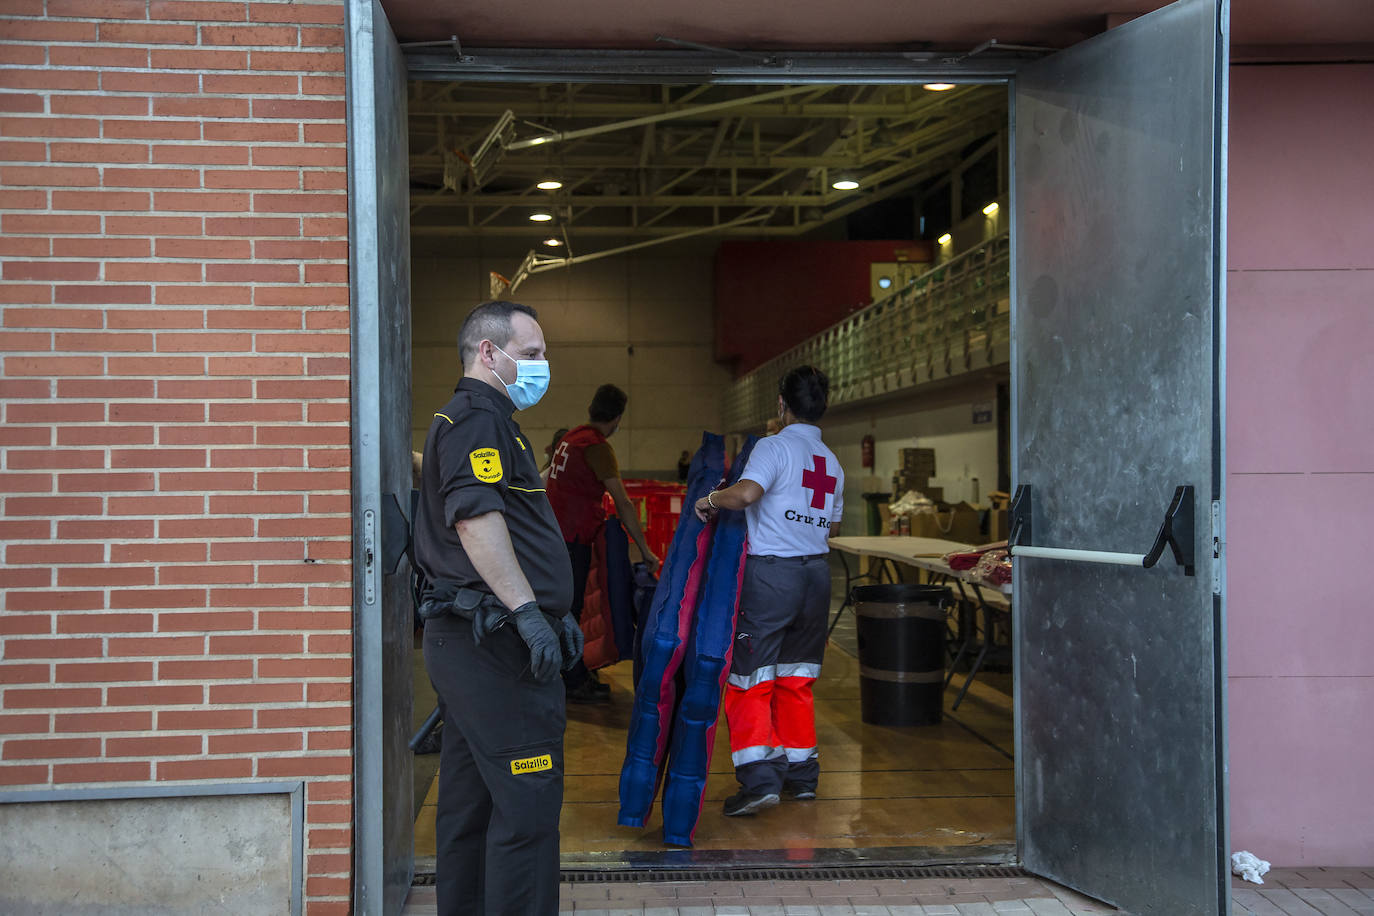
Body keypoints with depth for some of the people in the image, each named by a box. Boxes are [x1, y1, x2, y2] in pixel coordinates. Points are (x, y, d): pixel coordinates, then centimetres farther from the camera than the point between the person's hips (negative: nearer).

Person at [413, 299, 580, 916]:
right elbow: (476, 519, -23)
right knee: (527, 805, -9)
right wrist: (528, 610, -25)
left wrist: (554, 611, 27)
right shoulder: (477, 418, -10)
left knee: (471, 804, 15)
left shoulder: (476, 419, 25)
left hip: (464, 638, 11)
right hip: (495, 641, -11)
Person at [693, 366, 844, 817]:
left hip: (771, 572, -7)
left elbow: (747, 492, -27)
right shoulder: (832, 463, 14)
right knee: (796, 678, 16)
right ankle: (801, 774, 21)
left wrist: (710, 500, -10)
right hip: (816, 572, 7)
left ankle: (759, 779, -8)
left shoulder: (774, 447, -9)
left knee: (749, 678, -2)